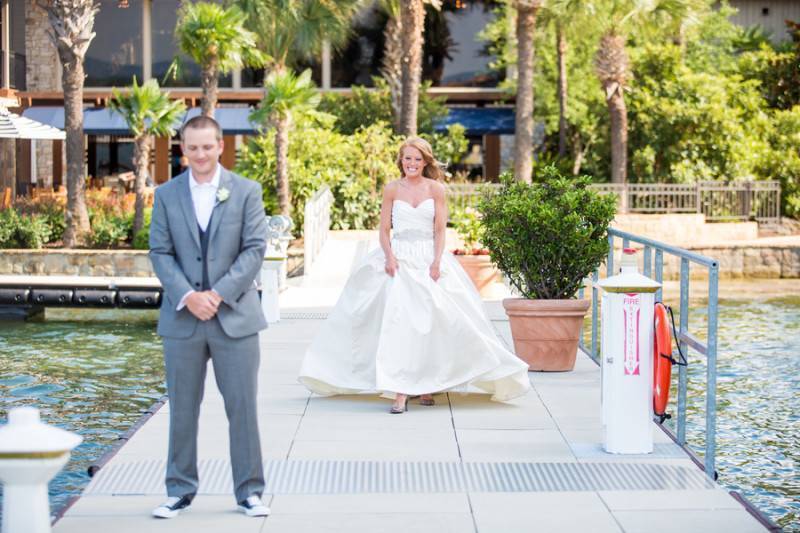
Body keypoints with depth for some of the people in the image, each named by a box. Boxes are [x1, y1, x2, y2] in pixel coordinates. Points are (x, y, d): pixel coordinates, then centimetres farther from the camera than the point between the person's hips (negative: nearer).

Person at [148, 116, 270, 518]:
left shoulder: (246, 192, 2)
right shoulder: (166, 195, 5)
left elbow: (255, 249, -4)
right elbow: (159, 253, 2)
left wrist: (217, 294, -12)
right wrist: (188, 297, -12)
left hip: (235, 316, -1)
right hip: (182, 318, 1)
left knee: (242, 407, 2)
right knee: (182, 409, 7)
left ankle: (249, 491, 12)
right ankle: (180, 490, 17)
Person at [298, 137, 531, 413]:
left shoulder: (436, 189, 3)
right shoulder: (392, 189, 4)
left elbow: (440, 229, 1)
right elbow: (384, 229, 4)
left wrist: (436, 261, -11)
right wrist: (389, 257, -11)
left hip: (428, 259, 1)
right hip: (399, 258, -1)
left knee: (429, 323, 0)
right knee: (397, 322, -12)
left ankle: (425, 385, 15)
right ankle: (400, 392, -15)